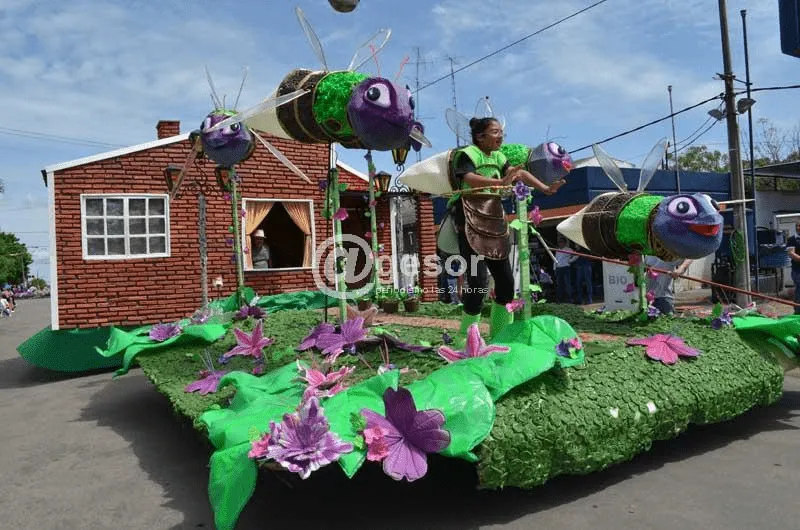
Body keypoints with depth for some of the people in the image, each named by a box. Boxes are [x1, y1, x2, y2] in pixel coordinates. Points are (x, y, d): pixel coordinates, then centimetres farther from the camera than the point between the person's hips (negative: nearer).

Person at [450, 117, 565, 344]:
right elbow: (470, 179, -28)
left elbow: (519, 173, 5)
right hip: (471, 224, -8)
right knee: (478, 279, -14)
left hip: (494, 223, 8)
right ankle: (466, 338, 0)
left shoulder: (497, 157, 15)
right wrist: (501, 182, -44)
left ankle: (500, 335, 20)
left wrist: (545, 188, -9)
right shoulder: (467, 154, -8)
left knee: (505, 280, 8)